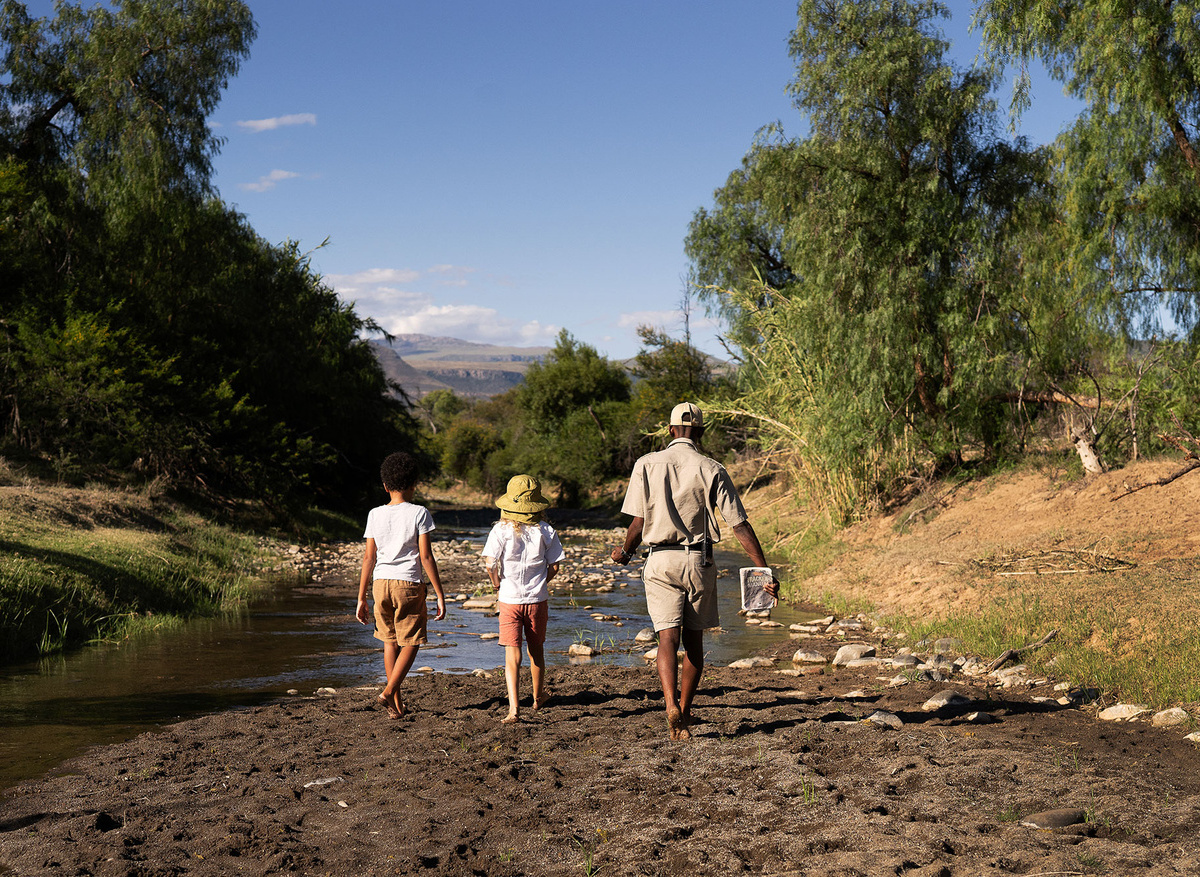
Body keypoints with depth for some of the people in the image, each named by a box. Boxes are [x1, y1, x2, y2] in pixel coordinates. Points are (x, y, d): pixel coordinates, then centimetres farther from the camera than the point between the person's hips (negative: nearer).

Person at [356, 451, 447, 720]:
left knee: (390, 641, 15)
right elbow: (426, 557, -8)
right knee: (410, 643, 8)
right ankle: (389, 692, -8)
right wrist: (440, 595, -3)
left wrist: (361, 599, 8)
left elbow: (369, 558, 3)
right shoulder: (419, 513, -5)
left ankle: (398, 703, 17)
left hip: (381, 584, 4)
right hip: (408, 584, -4)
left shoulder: (375, 514, 5)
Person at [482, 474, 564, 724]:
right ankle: (538, 697, 37)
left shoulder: (501, 530, -8)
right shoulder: (545, 531, -4)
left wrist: (498, 585, 3)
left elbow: (490, 563, -14)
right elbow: (554, 566, -2)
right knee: (536, 650, 20)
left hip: (509, 600, -2)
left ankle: (514, 706, -17)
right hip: (537, 600, 2)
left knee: (512, 654, -3)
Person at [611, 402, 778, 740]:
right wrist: (764, 570, -2)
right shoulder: (712, 470, -2)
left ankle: (671, 703, -27)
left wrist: (624, 553, 19)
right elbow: (740, 525, -5)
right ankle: (685, 712, 19)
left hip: (660, 560, 0)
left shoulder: (647, 465, 0)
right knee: (693, 639, 13)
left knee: (668, 638, -5)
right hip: (699, 561, 0)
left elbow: (638, 523, -1)